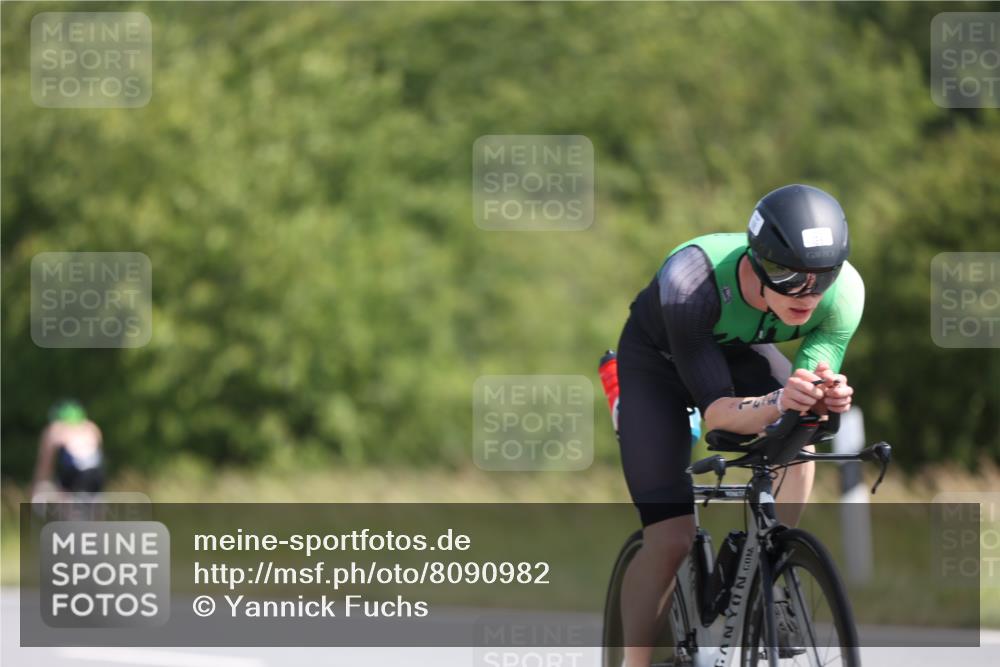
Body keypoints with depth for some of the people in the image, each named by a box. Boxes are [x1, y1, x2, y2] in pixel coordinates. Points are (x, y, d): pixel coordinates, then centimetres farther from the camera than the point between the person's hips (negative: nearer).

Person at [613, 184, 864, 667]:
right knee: (670, 540, -12)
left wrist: (825, 399, -52)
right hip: (659, 359, -3)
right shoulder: (692, 278, -42)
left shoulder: (844, 291, -32)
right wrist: (778, 401, -60)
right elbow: (714, 409, -40)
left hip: (740, 351, 3)